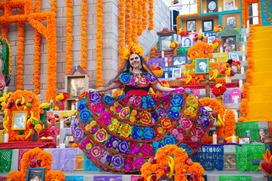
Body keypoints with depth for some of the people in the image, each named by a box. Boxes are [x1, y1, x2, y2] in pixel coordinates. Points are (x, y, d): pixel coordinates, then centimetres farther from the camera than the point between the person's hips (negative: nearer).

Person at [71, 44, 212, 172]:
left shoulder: (147, 75, 14)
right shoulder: (125, 75, 12)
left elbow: (159, 88, 13)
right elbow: (112, 86, 11)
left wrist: (176, 90, 8)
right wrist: (95, 91, 7)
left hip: (146, 108, 1)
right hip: (127, 108, -1)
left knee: (146, 134, -7)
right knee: (127, 134, -9)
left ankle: (144, 163, -3)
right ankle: (127, 164, -5)